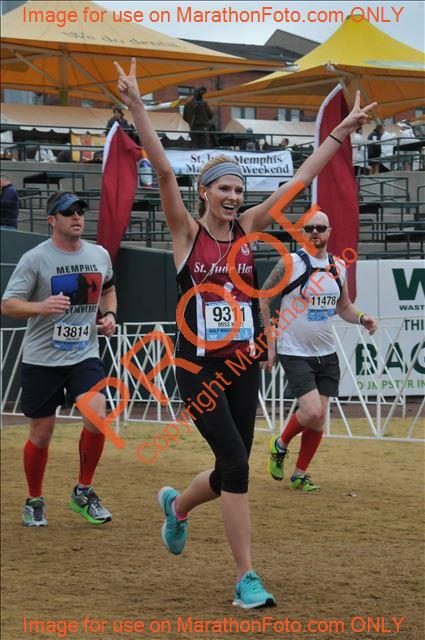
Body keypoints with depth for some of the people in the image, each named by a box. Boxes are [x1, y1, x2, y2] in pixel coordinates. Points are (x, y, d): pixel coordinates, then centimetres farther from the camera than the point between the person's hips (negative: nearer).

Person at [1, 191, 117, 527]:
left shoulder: (100, 255, 6)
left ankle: (83, 492, 3)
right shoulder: (35, 259, -9)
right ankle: (34, 501, 26)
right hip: (42, 360, -3)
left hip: (85, 355, 3)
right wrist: (41, 307, -30)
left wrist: (110, 314, 6)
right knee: (42, 432, 3)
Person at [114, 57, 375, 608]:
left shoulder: (248, 229, 6)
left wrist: (343, 131, 6)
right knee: (236, 465, -15)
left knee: (232, 470, 10)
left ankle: (176, 505, 44)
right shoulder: (186, 231, -4)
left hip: (243, 366, 5)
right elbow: (163, 170, -16)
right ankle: (246, 578, -7)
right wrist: (136, 108, -26)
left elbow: (301, 178, 6)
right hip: (199, 369, -5)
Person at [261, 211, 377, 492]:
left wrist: (362, 318, -3)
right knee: (311, 411, -17)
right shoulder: (289, 264, -8)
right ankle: (280, 445, 13)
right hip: (294, 352, -5)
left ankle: (300, 474, 18)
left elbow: (344, 306, 19)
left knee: (319, 418, 3)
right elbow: (262, 301, -1)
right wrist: (268, 342, -6)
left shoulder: (339, 267, 7)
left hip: (326, 353, 5)